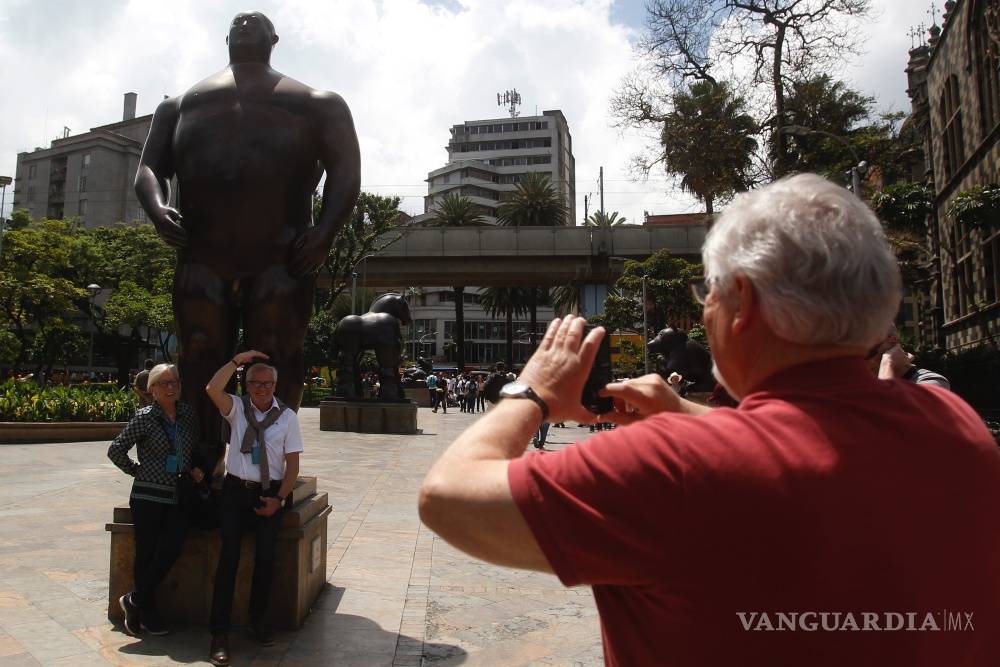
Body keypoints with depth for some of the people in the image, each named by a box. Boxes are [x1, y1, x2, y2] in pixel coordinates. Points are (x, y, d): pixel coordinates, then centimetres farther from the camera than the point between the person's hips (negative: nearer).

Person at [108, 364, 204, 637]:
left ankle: (135, 600, 13)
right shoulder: (145, 417, -7)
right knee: (146, 553, 4)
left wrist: (194, 469, 6)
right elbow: (116, 450, -3)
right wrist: (138, 470, 0)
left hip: (179, 496, 4)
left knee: (171, 550, -7)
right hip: (148, 495, -4)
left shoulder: (188, 414, 7)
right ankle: (147, 613, 18)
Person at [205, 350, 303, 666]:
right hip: (235, 490, 0)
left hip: (270, 493, 0)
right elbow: (212, 389, -19)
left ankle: (258, 620, 22)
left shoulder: (287, 416, -1)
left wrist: (279, 498, -9)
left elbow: (292, 463, -1)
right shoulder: (237, 407, 1)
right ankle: (220, 631, 1)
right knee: (229, 555, -7)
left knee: (265, 557, 1)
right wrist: (238, 359, -19)